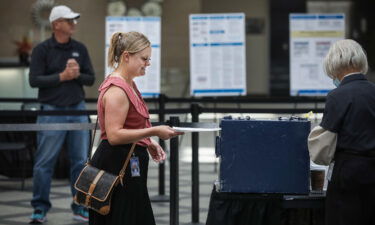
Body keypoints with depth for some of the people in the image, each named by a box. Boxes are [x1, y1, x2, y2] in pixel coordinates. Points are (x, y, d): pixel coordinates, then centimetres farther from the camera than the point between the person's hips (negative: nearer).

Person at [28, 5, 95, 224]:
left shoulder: (80, 48, 8)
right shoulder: (42, 50, -3)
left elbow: (91, 78, 8)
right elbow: (34, 80, -9)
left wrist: (76, 74, -12)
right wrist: (62, 76, -15)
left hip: (78, 109, 4)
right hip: (52, 111, -4)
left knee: (81, 161, 6)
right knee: (45, 162, -1)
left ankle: (81, 207, 15)